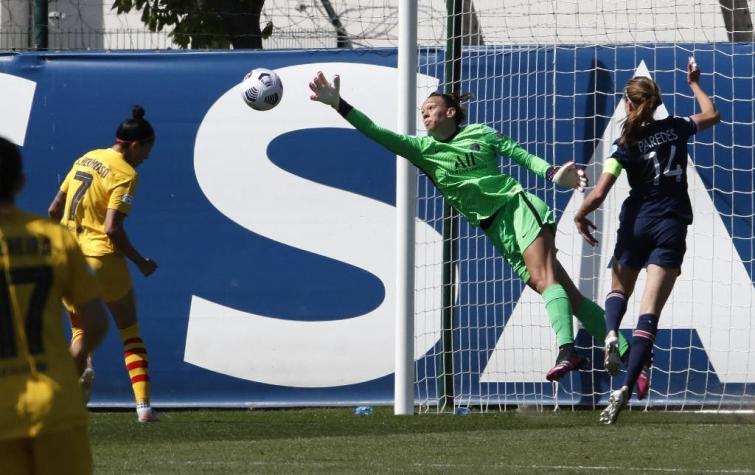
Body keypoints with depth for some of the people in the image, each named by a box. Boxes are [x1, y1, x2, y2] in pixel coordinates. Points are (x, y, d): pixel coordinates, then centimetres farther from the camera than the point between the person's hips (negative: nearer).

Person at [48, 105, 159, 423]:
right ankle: (143, 405, -1)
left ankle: (82, 364, -16)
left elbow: (54, 210, 14)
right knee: (130, 333, 8)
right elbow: (112, 228, -19)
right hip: (103, 259, -6)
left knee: (81, 330, 18)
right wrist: (140, 262, -8)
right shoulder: (125, 174, -12)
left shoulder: (86, 159, 9)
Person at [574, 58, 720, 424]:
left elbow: (599, 193, -13)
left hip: (637, 222, -1)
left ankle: (611, 333, -6)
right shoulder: (676, 129, 1)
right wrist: (694, 84, 36)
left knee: (619, 287, 28)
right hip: (672, 226, 1)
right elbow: (711, 115, 23)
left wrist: (580, 216, 5)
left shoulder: (626, 145, -7)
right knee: (650, 311, -7)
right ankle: (626, 387, -20)